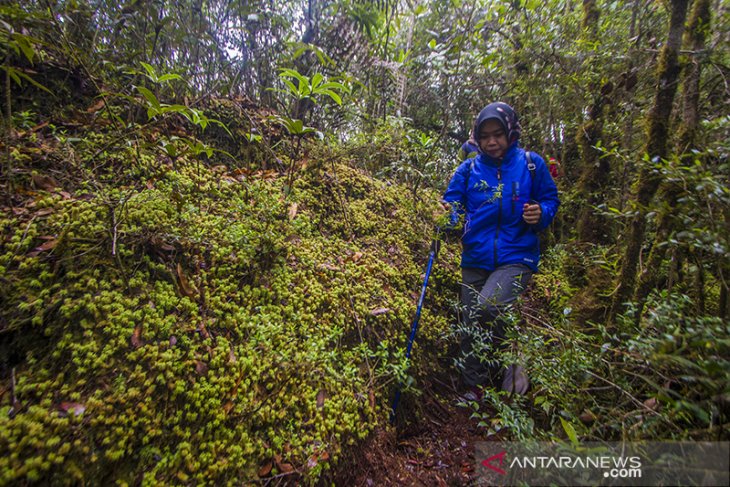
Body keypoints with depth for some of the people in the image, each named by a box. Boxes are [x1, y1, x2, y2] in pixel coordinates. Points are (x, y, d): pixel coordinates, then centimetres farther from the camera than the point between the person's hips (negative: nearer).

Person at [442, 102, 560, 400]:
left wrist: (541, 214, -12)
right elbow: (452, 203, 5)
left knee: (487, 307, -29)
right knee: (471, 328, 7)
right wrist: (448, 220, -17)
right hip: (475, 259, 3)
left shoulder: (531, 164, 3)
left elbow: (550, 200, 10)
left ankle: (510, 363, 2)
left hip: (516, 257, -3)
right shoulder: (468, 169, 6)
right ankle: (475, 389, 29)